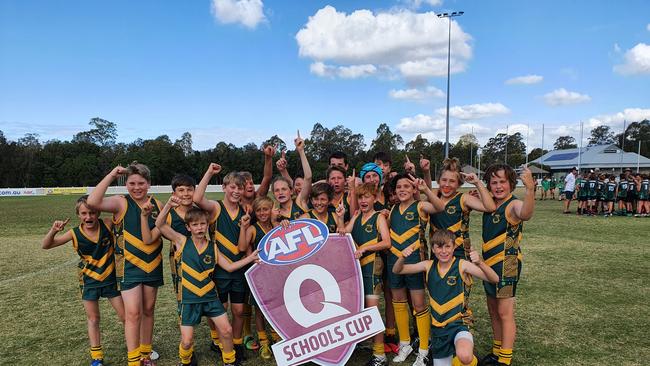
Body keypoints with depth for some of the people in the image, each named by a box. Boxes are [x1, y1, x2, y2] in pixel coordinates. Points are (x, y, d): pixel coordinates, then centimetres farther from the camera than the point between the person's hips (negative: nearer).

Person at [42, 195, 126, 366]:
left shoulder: (107, 224, -15)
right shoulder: (74, 234, -13)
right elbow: (46, 245, -5)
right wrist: (53, 231, -25)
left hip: (111, 278, -1)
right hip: (89, 281, 1)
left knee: (125, 316, 8)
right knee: (93, 319, 12)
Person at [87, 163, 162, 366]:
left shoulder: (156, 204, 4)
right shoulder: (121, 203, -9)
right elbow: (92, 202, -27)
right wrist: (111, 176, -23)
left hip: (153, 265, 4)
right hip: (129, 266, -4)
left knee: (148, 310, 14)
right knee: (133, 313, -7)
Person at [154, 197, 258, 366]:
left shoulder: (212, 246, 1)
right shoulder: (182, 241, -6)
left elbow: (229, 266, 4)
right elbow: (160, 224, -14)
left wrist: (250, 257, -3)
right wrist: (169, 205, -27)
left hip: (210, 296, 2)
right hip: (188, 299, -2)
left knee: (227, 330, -1)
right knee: (187, 341, -1)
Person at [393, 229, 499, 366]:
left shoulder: (462, 265, -10)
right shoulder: (429, 265, 0)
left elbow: (494, 279, -17)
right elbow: (397, 271, 4)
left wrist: (480, 262, -35)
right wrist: (402, 257, -17)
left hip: (458, 324, -4)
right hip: (437, 328, 4)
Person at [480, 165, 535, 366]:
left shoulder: (513, 205, -17)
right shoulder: (491, 204, 6)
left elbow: (525, 214, -42)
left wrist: (530, 189, -60)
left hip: (506, 265, -8)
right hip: (490, 263, 8)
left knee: (505, 313, -1)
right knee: (493, 311, 17)